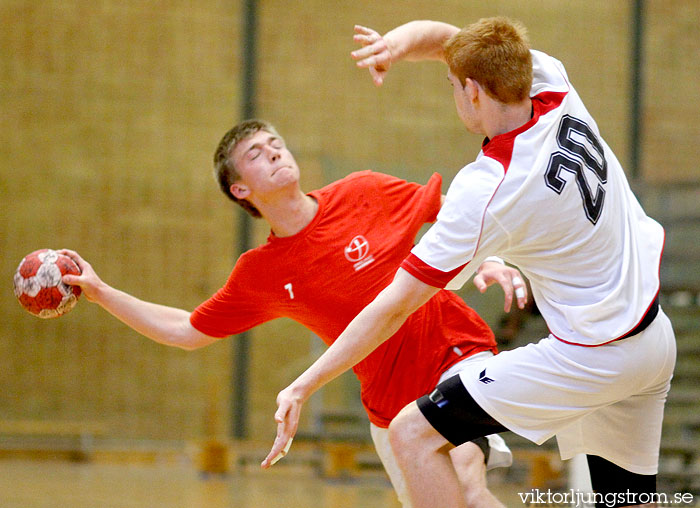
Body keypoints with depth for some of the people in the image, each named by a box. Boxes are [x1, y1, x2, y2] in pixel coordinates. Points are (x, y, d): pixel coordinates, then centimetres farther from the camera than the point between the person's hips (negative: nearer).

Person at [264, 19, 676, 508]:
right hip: (657, 338, 8)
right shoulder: (556, 92, -5)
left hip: (590, 356, -8)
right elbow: (448, 38, 10)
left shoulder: (485, 193, -22)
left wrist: (303, 386, -10)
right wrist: (399, 42, -13)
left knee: (413, 435, -5)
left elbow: (394, 307, -17)